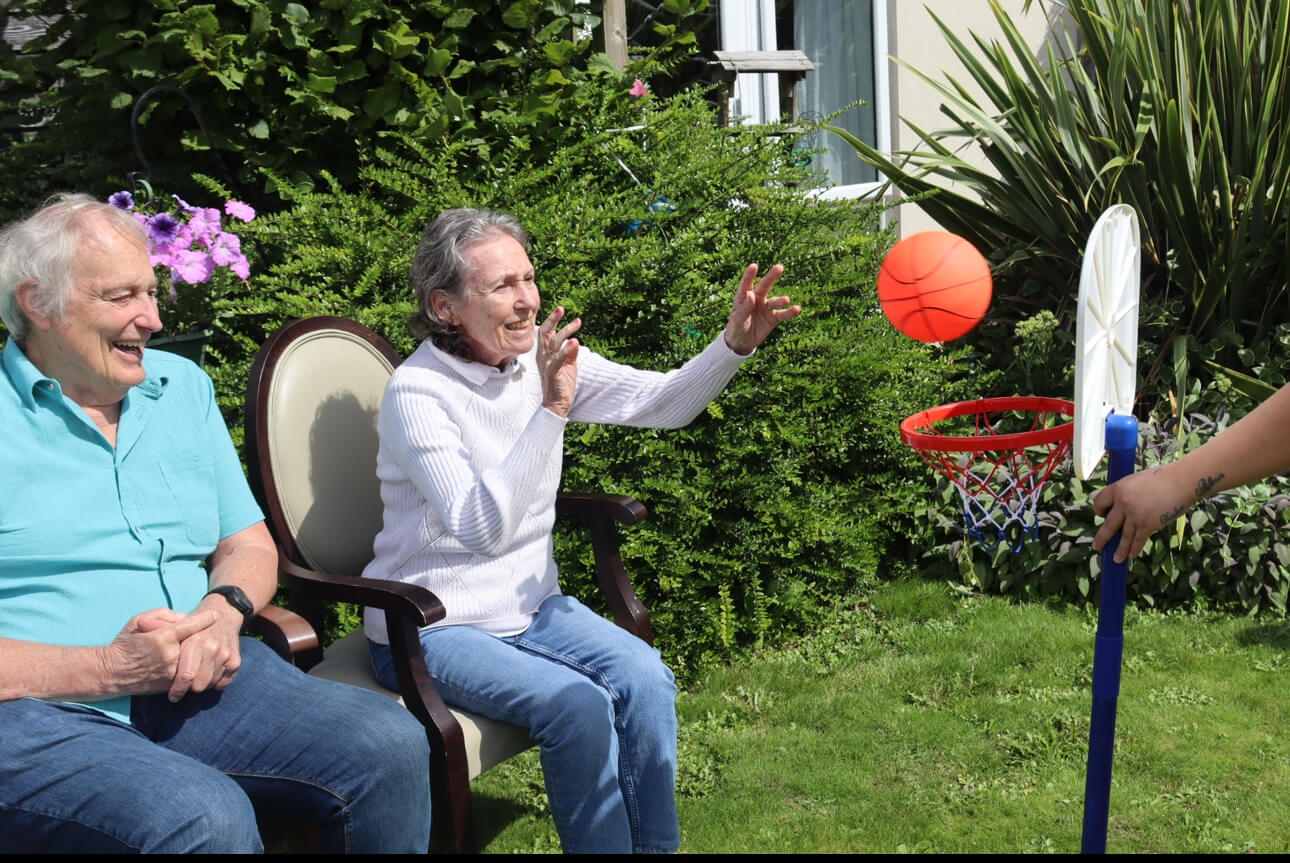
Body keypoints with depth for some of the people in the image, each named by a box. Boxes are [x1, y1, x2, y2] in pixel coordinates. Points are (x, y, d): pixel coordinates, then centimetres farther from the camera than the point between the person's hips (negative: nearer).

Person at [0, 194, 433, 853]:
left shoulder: (182, 385, 18)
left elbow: (250, 544, 19)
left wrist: (225, 608, -5)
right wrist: (107, 669, -19)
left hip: (195, 679, 6)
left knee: (391, 745, -18)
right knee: (207, 818, -35)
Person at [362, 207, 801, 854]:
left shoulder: (546, 354, -2)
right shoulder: (415, 392, -20)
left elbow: (662, 404, -7)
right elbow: (481, 527, -31)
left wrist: (735, 345, -24)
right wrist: (552, 410, -37)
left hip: (530, 605, 6)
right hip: (430, 629, -6)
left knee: (645, 678, -17)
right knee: (578, 704, -26)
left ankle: (656, 846, 0)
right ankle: (604, 846, -4)